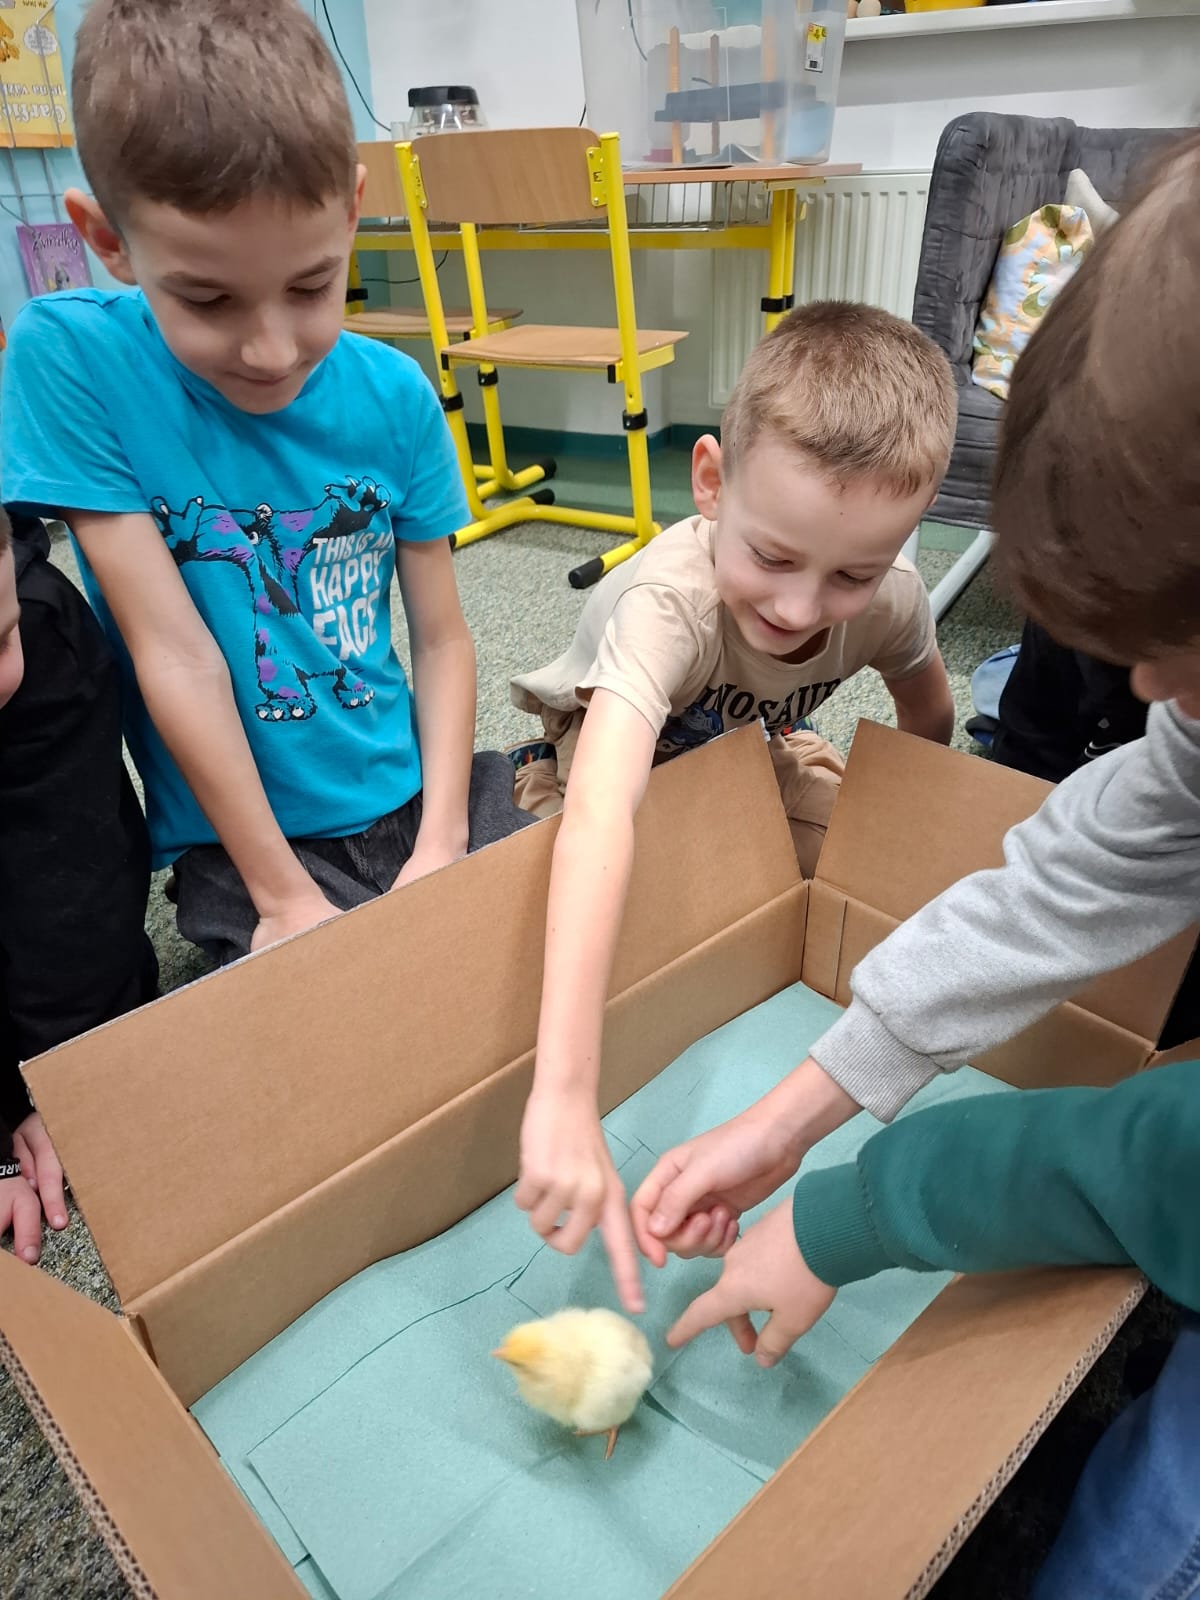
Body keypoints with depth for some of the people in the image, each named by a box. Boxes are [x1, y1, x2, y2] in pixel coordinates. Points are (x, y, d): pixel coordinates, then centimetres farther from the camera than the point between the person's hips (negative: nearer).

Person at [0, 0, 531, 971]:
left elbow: (442, 637, -1)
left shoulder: (396, 398, -4)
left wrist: (442, 843, -12)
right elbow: (175, 654, -15)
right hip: (238, 838, -2)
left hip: (418, 794, 3)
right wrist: (286, 895, -13)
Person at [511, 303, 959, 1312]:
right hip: (613, 761, -3)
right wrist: (565, 1094, -67)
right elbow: (600, 818, -59)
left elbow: (929, 729, -3)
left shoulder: (891, 594, -27)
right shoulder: (666, 602, -45)